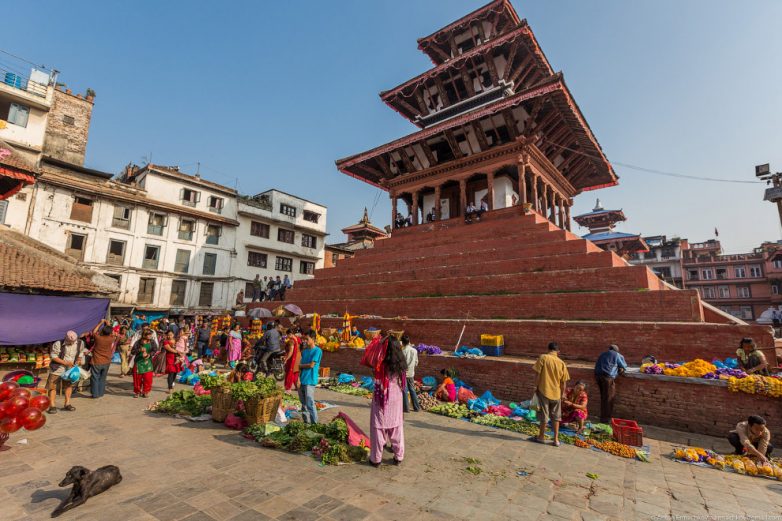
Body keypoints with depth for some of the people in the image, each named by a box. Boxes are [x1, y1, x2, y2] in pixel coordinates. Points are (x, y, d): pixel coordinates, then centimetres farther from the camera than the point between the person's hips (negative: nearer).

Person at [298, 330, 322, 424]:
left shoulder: (317, 350, -8)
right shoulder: (304, 351, 12)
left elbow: (311, 365, -13)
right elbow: (300, 366, 8)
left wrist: (300, 365, 2)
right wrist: (298, 379, -2)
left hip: (310, 381, -7)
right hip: (302, 380, 7)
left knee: (310, 404, -6)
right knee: (303, 403, 15)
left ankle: (314, 423, 3)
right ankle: (306, 422, 27)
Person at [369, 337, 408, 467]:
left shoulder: (381, 364, -21)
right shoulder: (401, 365, -6)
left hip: (381, 399, -4)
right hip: (396, 400, 4)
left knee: (378, 429, 10)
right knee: (396, 429, 17)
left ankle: (376, 459, 20)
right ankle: (398, 457, 28)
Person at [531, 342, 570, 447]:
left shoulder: (543, 357, -9)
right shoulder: (561, 363, -1)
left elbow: (538, 374, -11)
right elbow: (563, 382, 2)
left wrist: (536, 387, 0)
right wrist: (562, 394, 14)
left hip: (544, 391, -2)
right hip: (556, 393, 3)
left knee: (544, 415, 8)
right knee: (556, 416, 16)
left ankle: (541, 437, 20)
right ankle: (556, 439, 19)